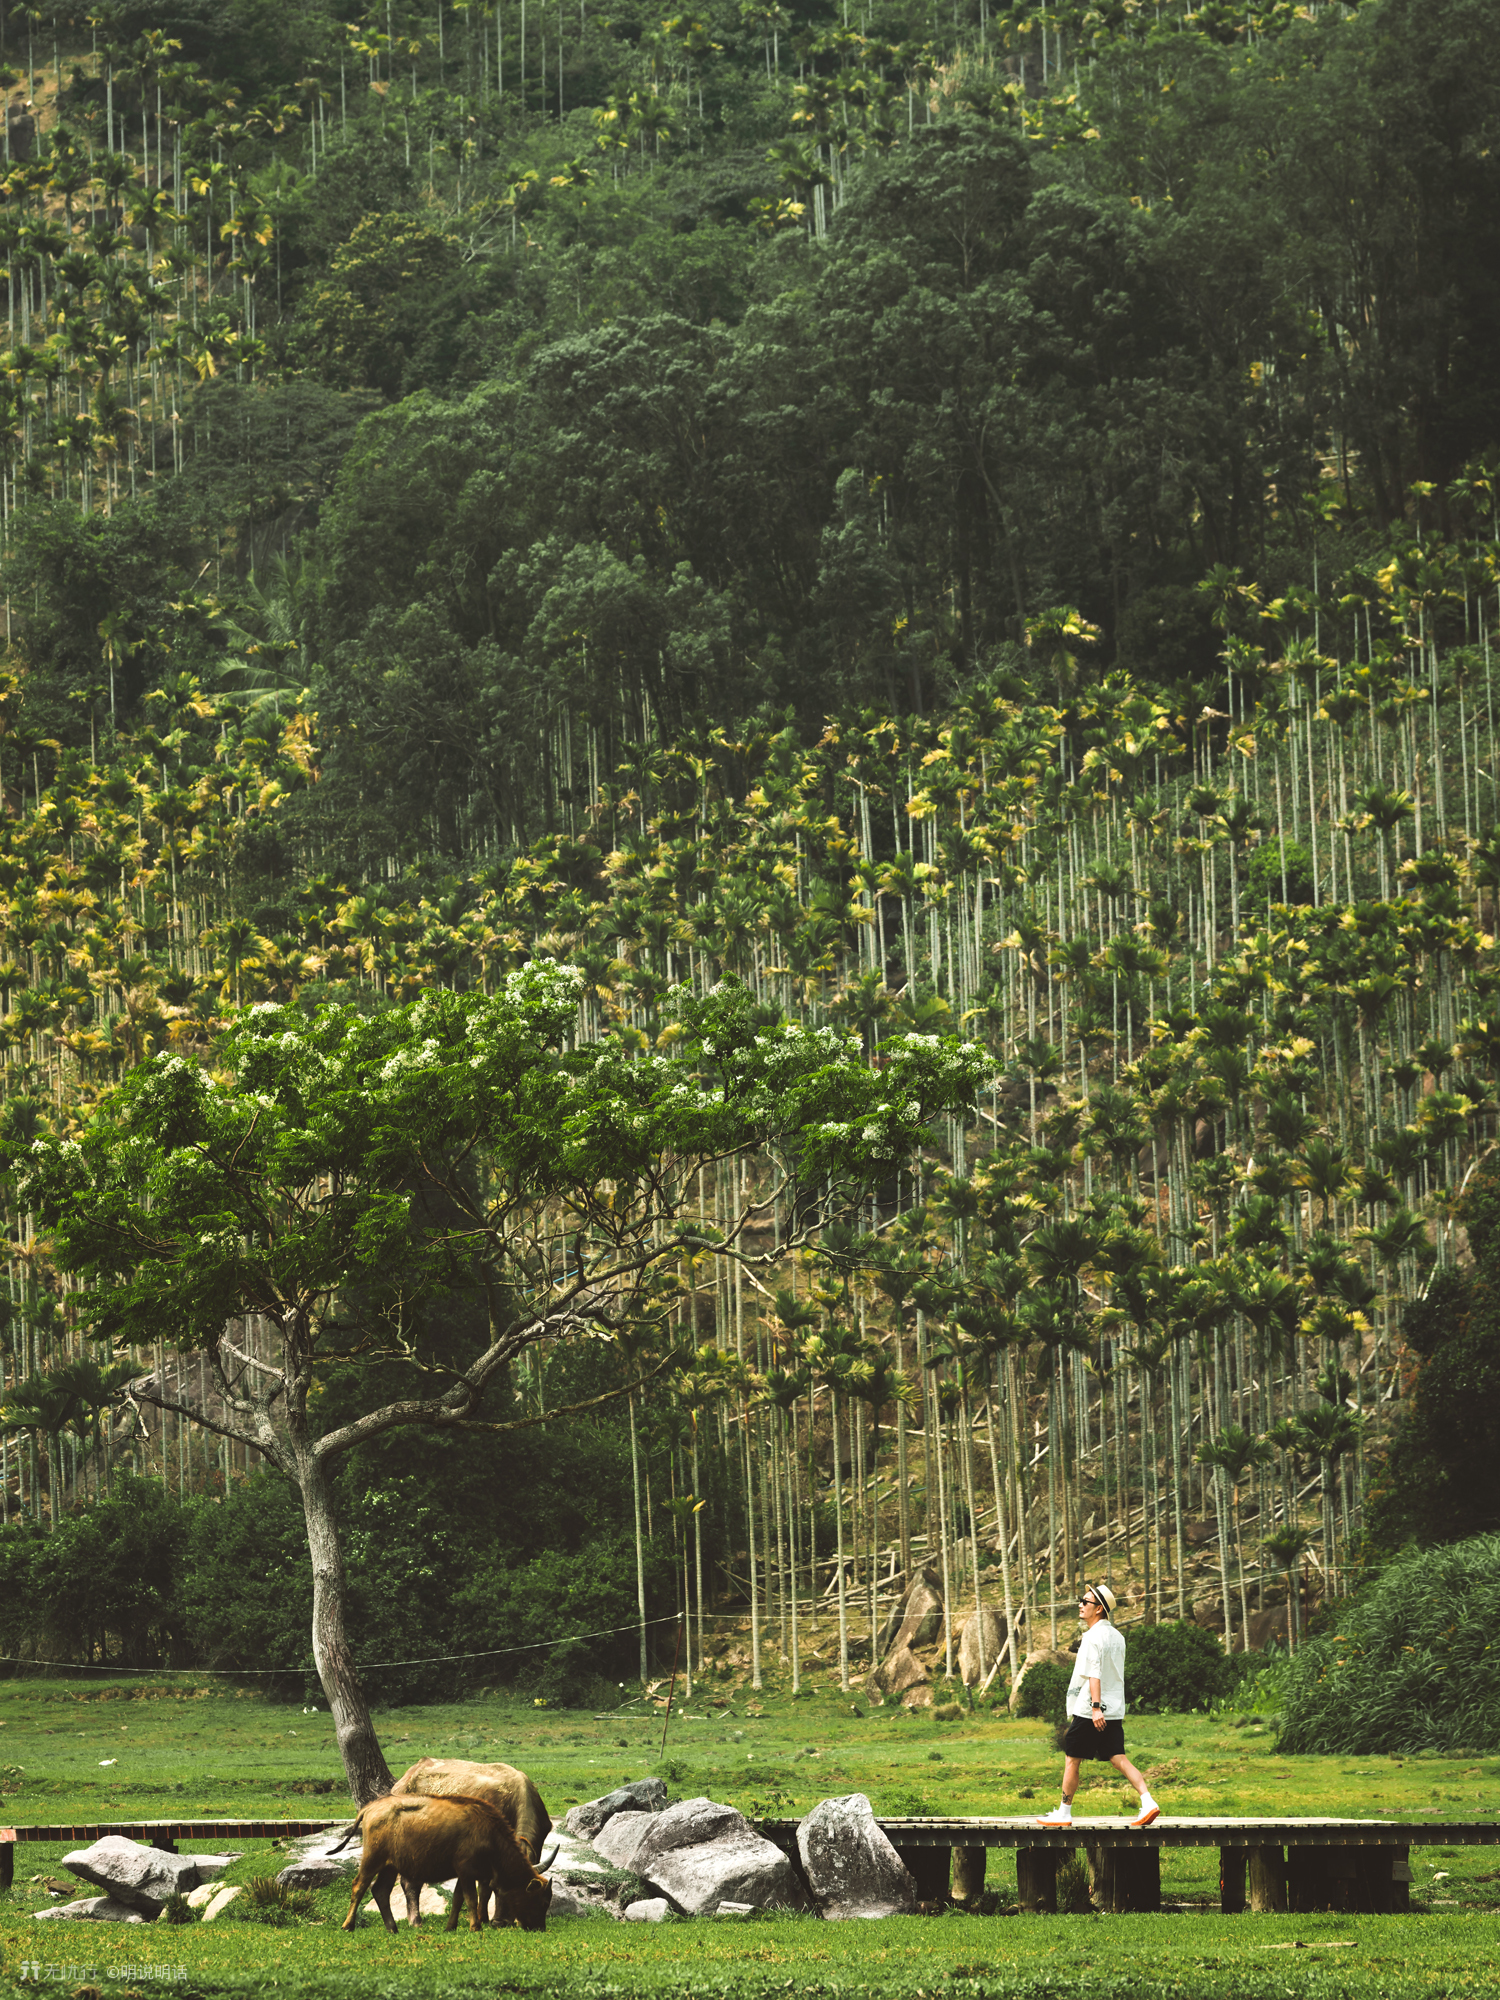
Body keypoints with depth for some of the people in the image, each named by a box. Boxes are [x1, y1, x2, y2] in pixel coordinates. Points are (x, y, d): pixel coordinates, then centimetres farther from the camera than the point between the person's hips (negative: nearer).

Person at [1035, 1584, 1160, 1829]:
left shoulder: (1093, 1637, -13)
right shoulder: (1117, 1636, 14)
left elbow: (1094, 1674, -22)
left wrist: (1096, 1707, -27)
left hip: (1089, 1711, -8)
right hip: (1114, 1711, 8)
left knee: (1072, 1761, 5)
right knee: (1119, 1759, 3)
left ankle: (1064, 1813, 13)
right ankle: (1148, 1802, -14)